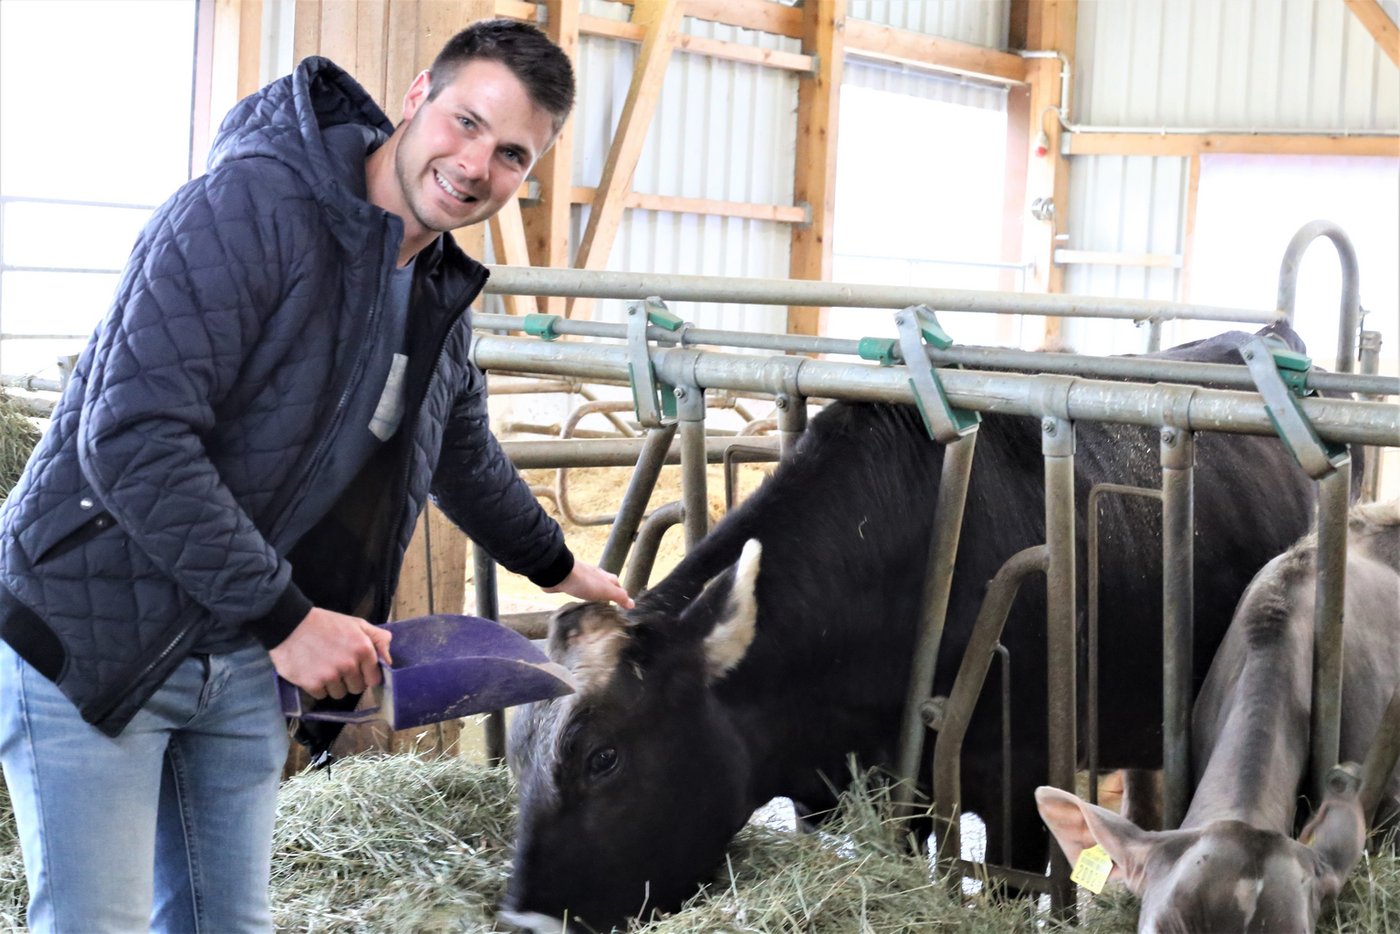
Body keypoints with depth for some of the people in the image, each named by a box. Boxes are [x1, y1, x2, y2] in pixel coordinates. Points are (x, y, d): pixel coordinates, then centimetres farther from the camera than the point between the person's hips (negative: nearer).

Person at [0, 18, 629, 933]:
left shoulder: (442, 295, 7)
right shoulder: (248, 206, -20)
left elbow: (465, 457, 29)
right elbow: (131, 440, -28)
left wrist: (556, 564, 41)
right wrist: (286, 617, -25)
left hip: (247, 665, 8)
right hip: (93, 631, -7)